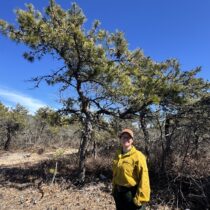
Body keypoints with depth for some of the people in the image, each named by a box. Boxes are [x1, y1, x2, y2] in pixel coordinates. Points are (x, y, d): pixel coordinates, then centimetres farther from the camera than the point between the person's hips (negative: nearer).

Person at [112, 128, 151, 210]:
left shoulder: (138, 156, -18)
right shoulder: (118, 155, 3)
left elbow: (144, 178, -20)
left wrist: (141, 198, -19)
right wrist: (114, 189, 15)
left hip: (132, 193, -6)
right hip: (119, 192, 6)